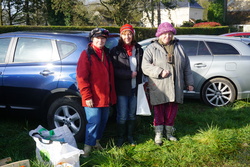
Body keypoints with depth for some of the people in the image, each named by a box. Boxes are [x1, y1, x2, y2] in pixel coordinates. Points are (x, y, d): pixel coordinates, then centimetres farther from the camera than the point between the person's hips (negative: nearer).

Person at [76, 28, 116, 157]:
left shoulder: (106, 54, 13)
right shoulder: (87, 54, -9)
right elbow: (81, 77, -14)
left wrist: (112, 93, 15)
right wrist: (87, 96, -17)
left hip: (106, 96, 7)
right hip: (93, 98, -7)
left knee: (103, 121, 15)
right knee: (94, 122, -7)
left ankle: (96, 141, 33)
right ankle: (87, 147, 5)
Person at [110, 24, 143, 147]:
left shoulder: (138, 49, 8)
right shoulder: (116, 51, -5)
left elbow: (141, 67, 16)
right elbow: (114, 70, -12)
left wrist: (138, 78, 2)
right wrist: (130, 74, -14)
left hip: (134, 88, 4)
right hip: (122, 89, -4)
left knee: (132, 114, 13)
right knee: (122, 116, 1)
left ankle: (130, 136, 29)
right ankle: (120, 137, 19)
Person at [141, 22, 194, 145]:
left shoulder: (178, 47, 14)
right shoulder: (152, 49, 1)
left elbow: (186, 67, 17)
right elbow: (145, 67, -9)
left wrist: (189, 82, 15)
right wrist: (159, 72, -19)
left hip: (175, 87, 4)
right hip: (159, 88, -3)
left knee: (172, 110, 10)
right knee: (159, 110, 2)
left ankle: (169, 132, 25)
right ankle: (158, 134, 15)